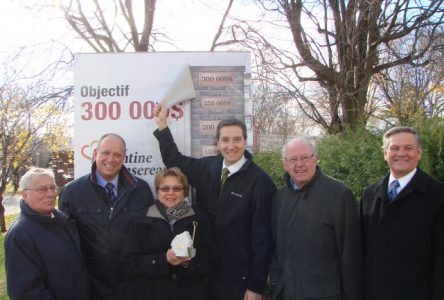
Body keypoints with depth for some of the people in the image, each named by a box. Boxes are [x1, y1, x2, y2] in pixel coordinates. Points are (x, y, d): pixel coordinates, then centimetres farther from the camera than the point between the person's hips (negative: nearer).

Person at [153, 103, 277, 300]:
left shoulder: (259, 181, -16)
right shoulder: (206, 167, 1)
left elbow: (262, 236, -14)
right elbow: (176, 161, 16)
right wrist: (163, 125, 6)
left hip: (239, 278, -5)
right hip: (206, 273, 5)